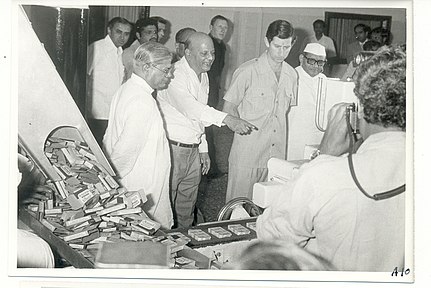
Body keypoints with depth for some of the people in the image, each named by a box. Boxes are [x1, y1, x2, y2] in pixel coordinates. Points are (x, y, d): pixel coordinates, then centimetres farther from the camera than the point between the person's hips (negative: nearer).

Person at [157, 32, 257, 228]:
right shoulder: (175, 75, -18)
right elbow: (189, 107, -36)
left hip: (193, 150, 8)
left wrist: (203, 148, 17)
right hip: (171, 148, -8)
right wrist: (226, 119, -47)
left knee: (187, 209, 16)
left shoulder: (203, 76, 12)